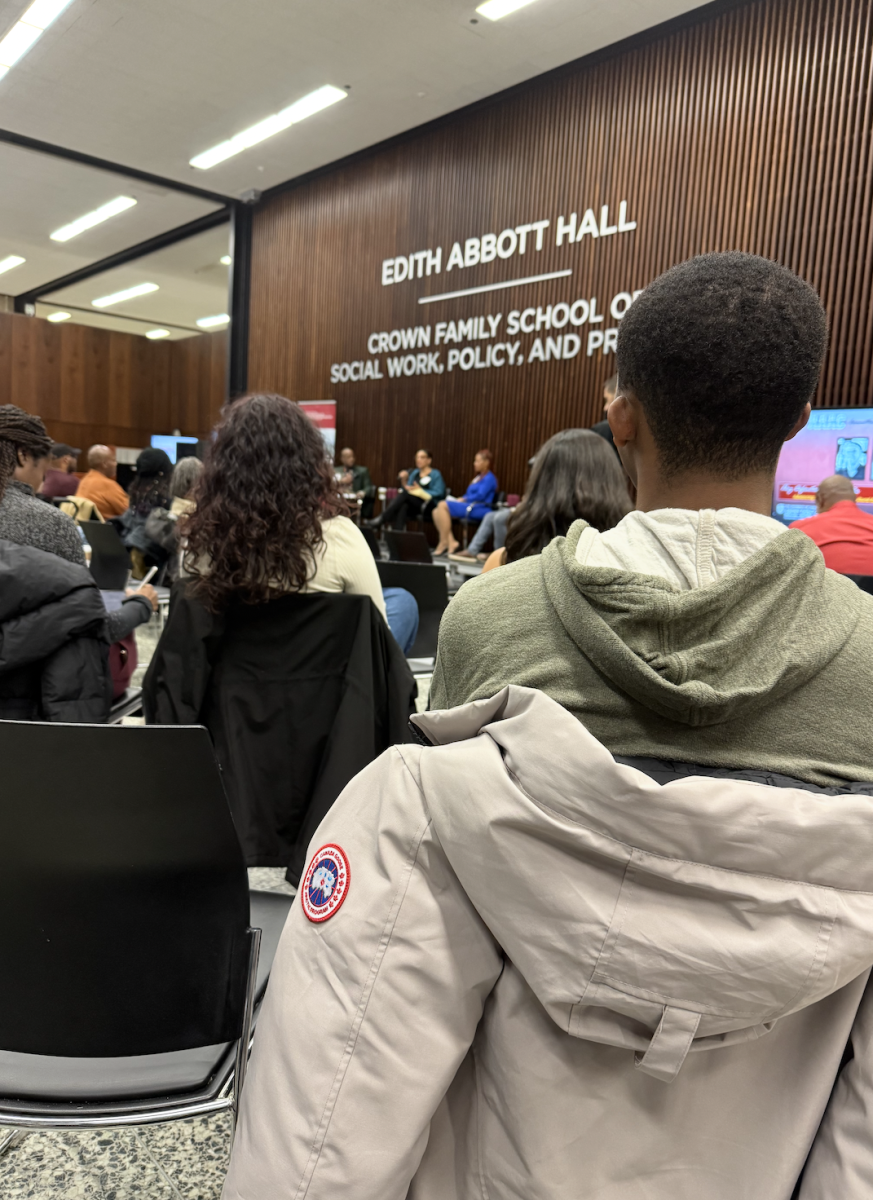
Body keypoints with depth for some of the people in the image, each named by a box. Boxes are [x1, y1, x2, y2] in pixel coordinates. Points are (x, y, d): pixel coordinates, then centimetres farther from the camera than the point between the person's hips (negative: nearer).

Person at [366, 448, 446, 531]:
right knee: (403, 507, -33)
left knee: (405, 493, -28)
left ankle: (382, 518, -31)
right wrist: (404, 481, -6)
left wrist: (420, 491, -16)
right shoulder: (414, 473, 19)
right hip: (414, 507, 5)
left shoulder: (435, 474, 3)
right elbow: (406, 488, 14)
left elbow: (439, 493, -8)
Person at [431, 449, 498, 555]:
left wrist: (463, 500, -12)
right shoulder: (479, 477, 25)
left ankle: (443, 543, -21)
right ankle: (451, 542, -16)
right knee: (436, 511, -7)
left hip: (479, 509, -10)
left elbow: (480, 496, -16)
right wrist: (459, 499, 5)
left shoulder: (489, 478, -4)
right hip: (469, 506, 10)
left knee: (443, 505, -24)